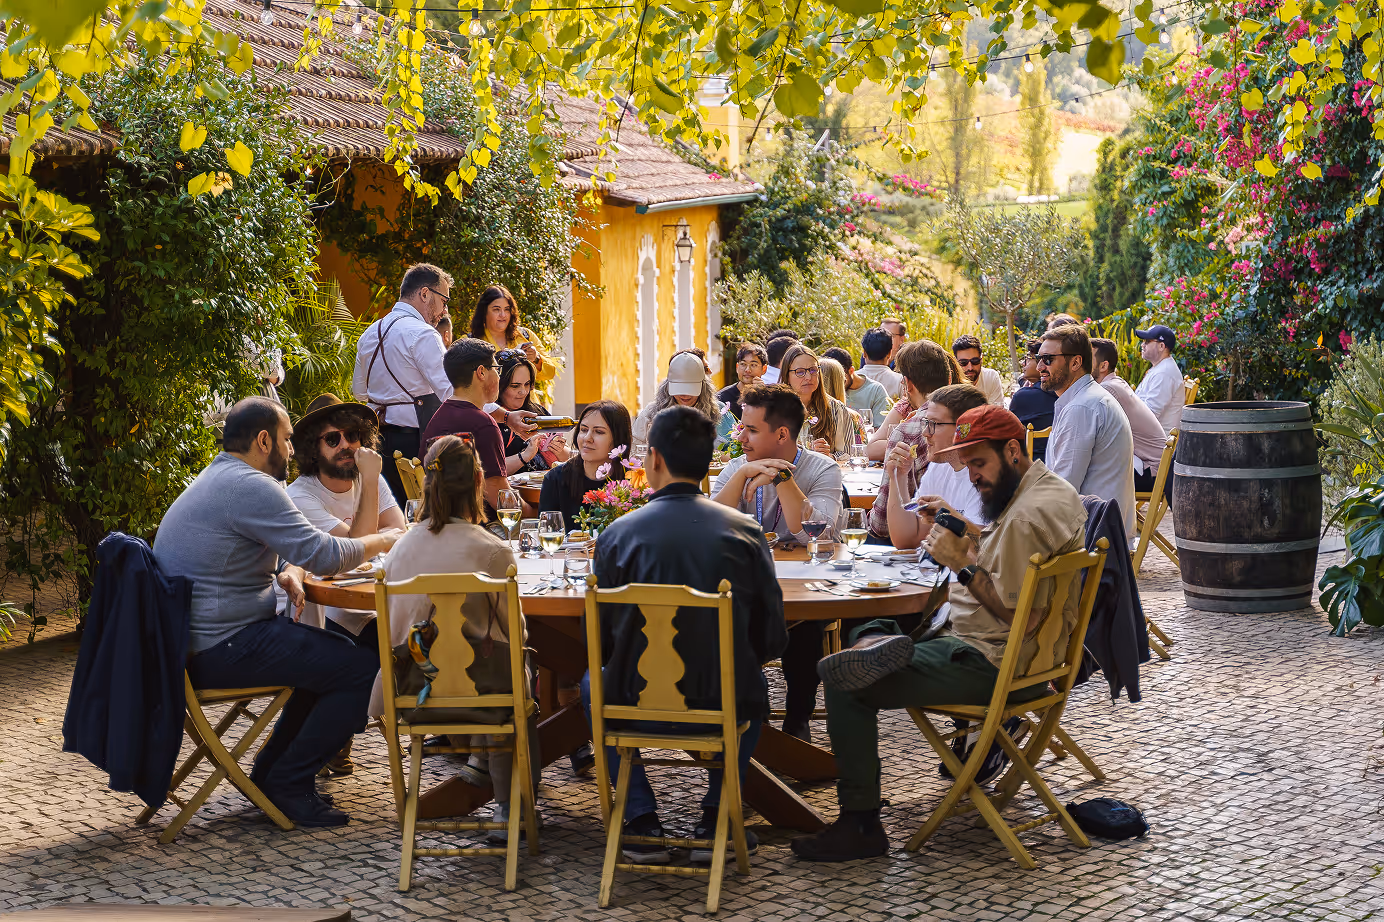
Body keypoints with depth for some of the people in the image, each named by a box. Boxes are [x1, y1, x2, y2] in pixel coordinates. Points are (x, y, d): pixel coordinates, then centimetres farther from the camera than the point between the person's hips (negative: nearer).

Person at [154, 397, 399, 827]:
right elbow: (321, 552, -20)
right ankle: (287, 784, -3)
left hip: (195, 642, 11)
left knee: (337, 656, 24)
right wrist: (381, 542, -3)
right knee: (364, 670, -14)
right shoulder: (248, 485, -17)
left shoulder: (216, 479, 18)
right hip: (222, 648, -11)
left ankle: (272, 771, 23)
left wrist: (287, 572, 2)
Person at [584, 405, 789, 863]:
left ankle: (642, 822, 21)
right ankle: (715, 819, 23)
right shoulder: (745, 530, -3)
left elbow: (598, 642, 0)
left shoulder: (619, 533, -6)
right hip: (725, 708, 1)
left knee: (593, 682, 33)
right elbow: (771, 639, 0)